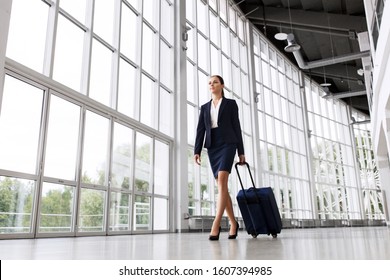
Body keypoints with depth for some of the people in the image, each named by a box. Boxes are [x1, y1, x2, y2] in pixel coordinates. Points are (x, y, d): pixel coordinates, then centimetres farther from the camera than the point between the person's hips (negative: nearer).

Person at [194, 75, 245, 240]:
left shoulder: (231, 103, 8)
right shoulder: (205, 107, 18)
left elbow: (236, 127, 3)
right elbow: (200, 130, 10)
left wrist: (241, 152, -1)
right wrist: (197, 151, -3)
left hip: (227, 144, -4)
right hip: (212, 147, 4)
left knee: (221, 182, -21)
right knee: (222, 185, 3)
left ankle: (216, 225, -24)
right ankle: (233, 223, 14)